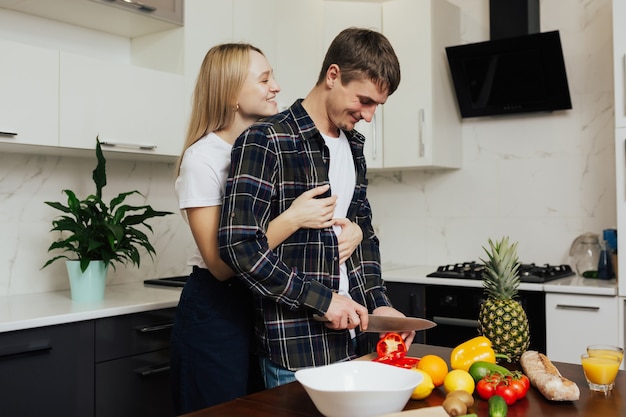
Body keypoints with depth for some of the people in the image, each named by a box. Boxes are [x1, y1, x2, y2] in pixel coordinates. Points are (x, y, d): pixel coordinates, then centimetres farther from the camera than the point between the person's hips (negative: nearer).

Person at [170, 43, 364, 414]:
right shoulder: (202, 157, -15)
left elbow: (321, 213, 9)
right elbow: (221, 263, -21)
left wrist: (352, 230, -12)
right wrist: (293, 219, -26)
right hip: (217, 311, -6)